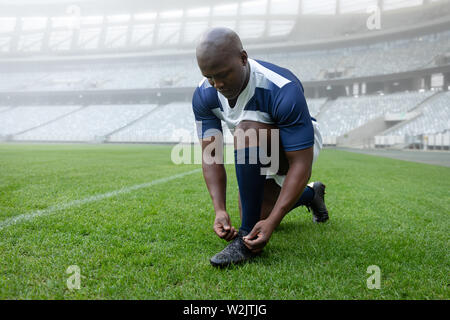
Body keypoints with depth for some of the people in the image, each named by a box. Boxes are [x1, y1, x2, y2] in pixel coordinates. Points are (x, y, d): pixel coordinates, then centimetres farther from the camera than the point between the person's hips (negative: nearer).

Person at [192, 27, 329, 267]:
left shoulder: (283, 91, -37)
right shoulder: (204, 96, -19)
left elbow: (301, 164, -35)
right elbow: (211, 155, -17)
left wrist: (272, 221, -40)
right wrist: (220, 210, -30)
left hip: (298, 148, -6)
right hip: (261, 157, 7)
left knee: (246, 131, -37)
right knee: (256, 216, 11)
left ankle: (248, 238, -28)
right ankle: (311, 194, 39)